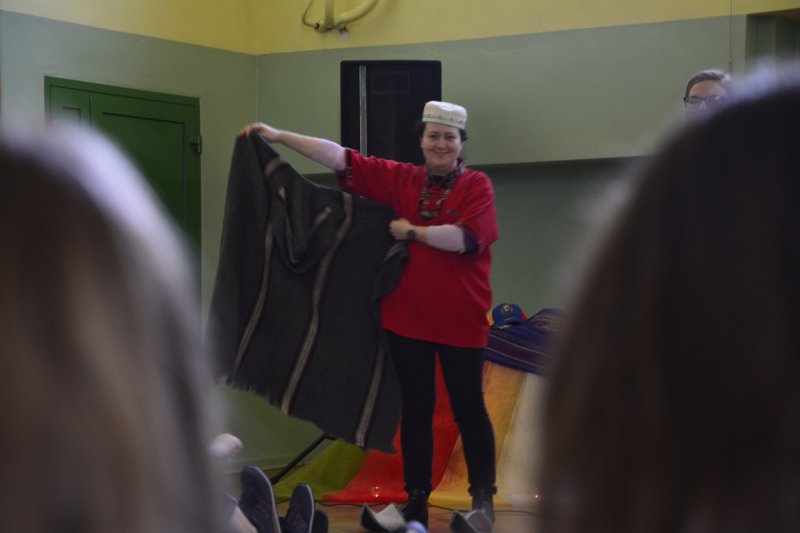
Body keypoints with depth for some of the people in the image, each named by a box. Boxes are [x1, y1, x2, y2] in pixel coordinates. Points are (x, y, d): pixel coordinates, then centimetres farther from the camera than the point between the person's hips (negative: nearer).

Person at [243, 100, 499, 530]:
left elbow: (464, 238, -19)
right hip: (406, 318, 3)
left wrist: (411, 231, -10)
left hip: (460, 321, -3)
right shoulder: (400, 179, 6)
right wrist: (279, 136, 2)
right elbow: (342, 158, 4)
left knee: (468, 410, 5)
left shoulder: (476, 186, -5)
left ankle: (483, 498, 17)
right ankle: (416, 498, 19)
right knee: (415, 410, 10)